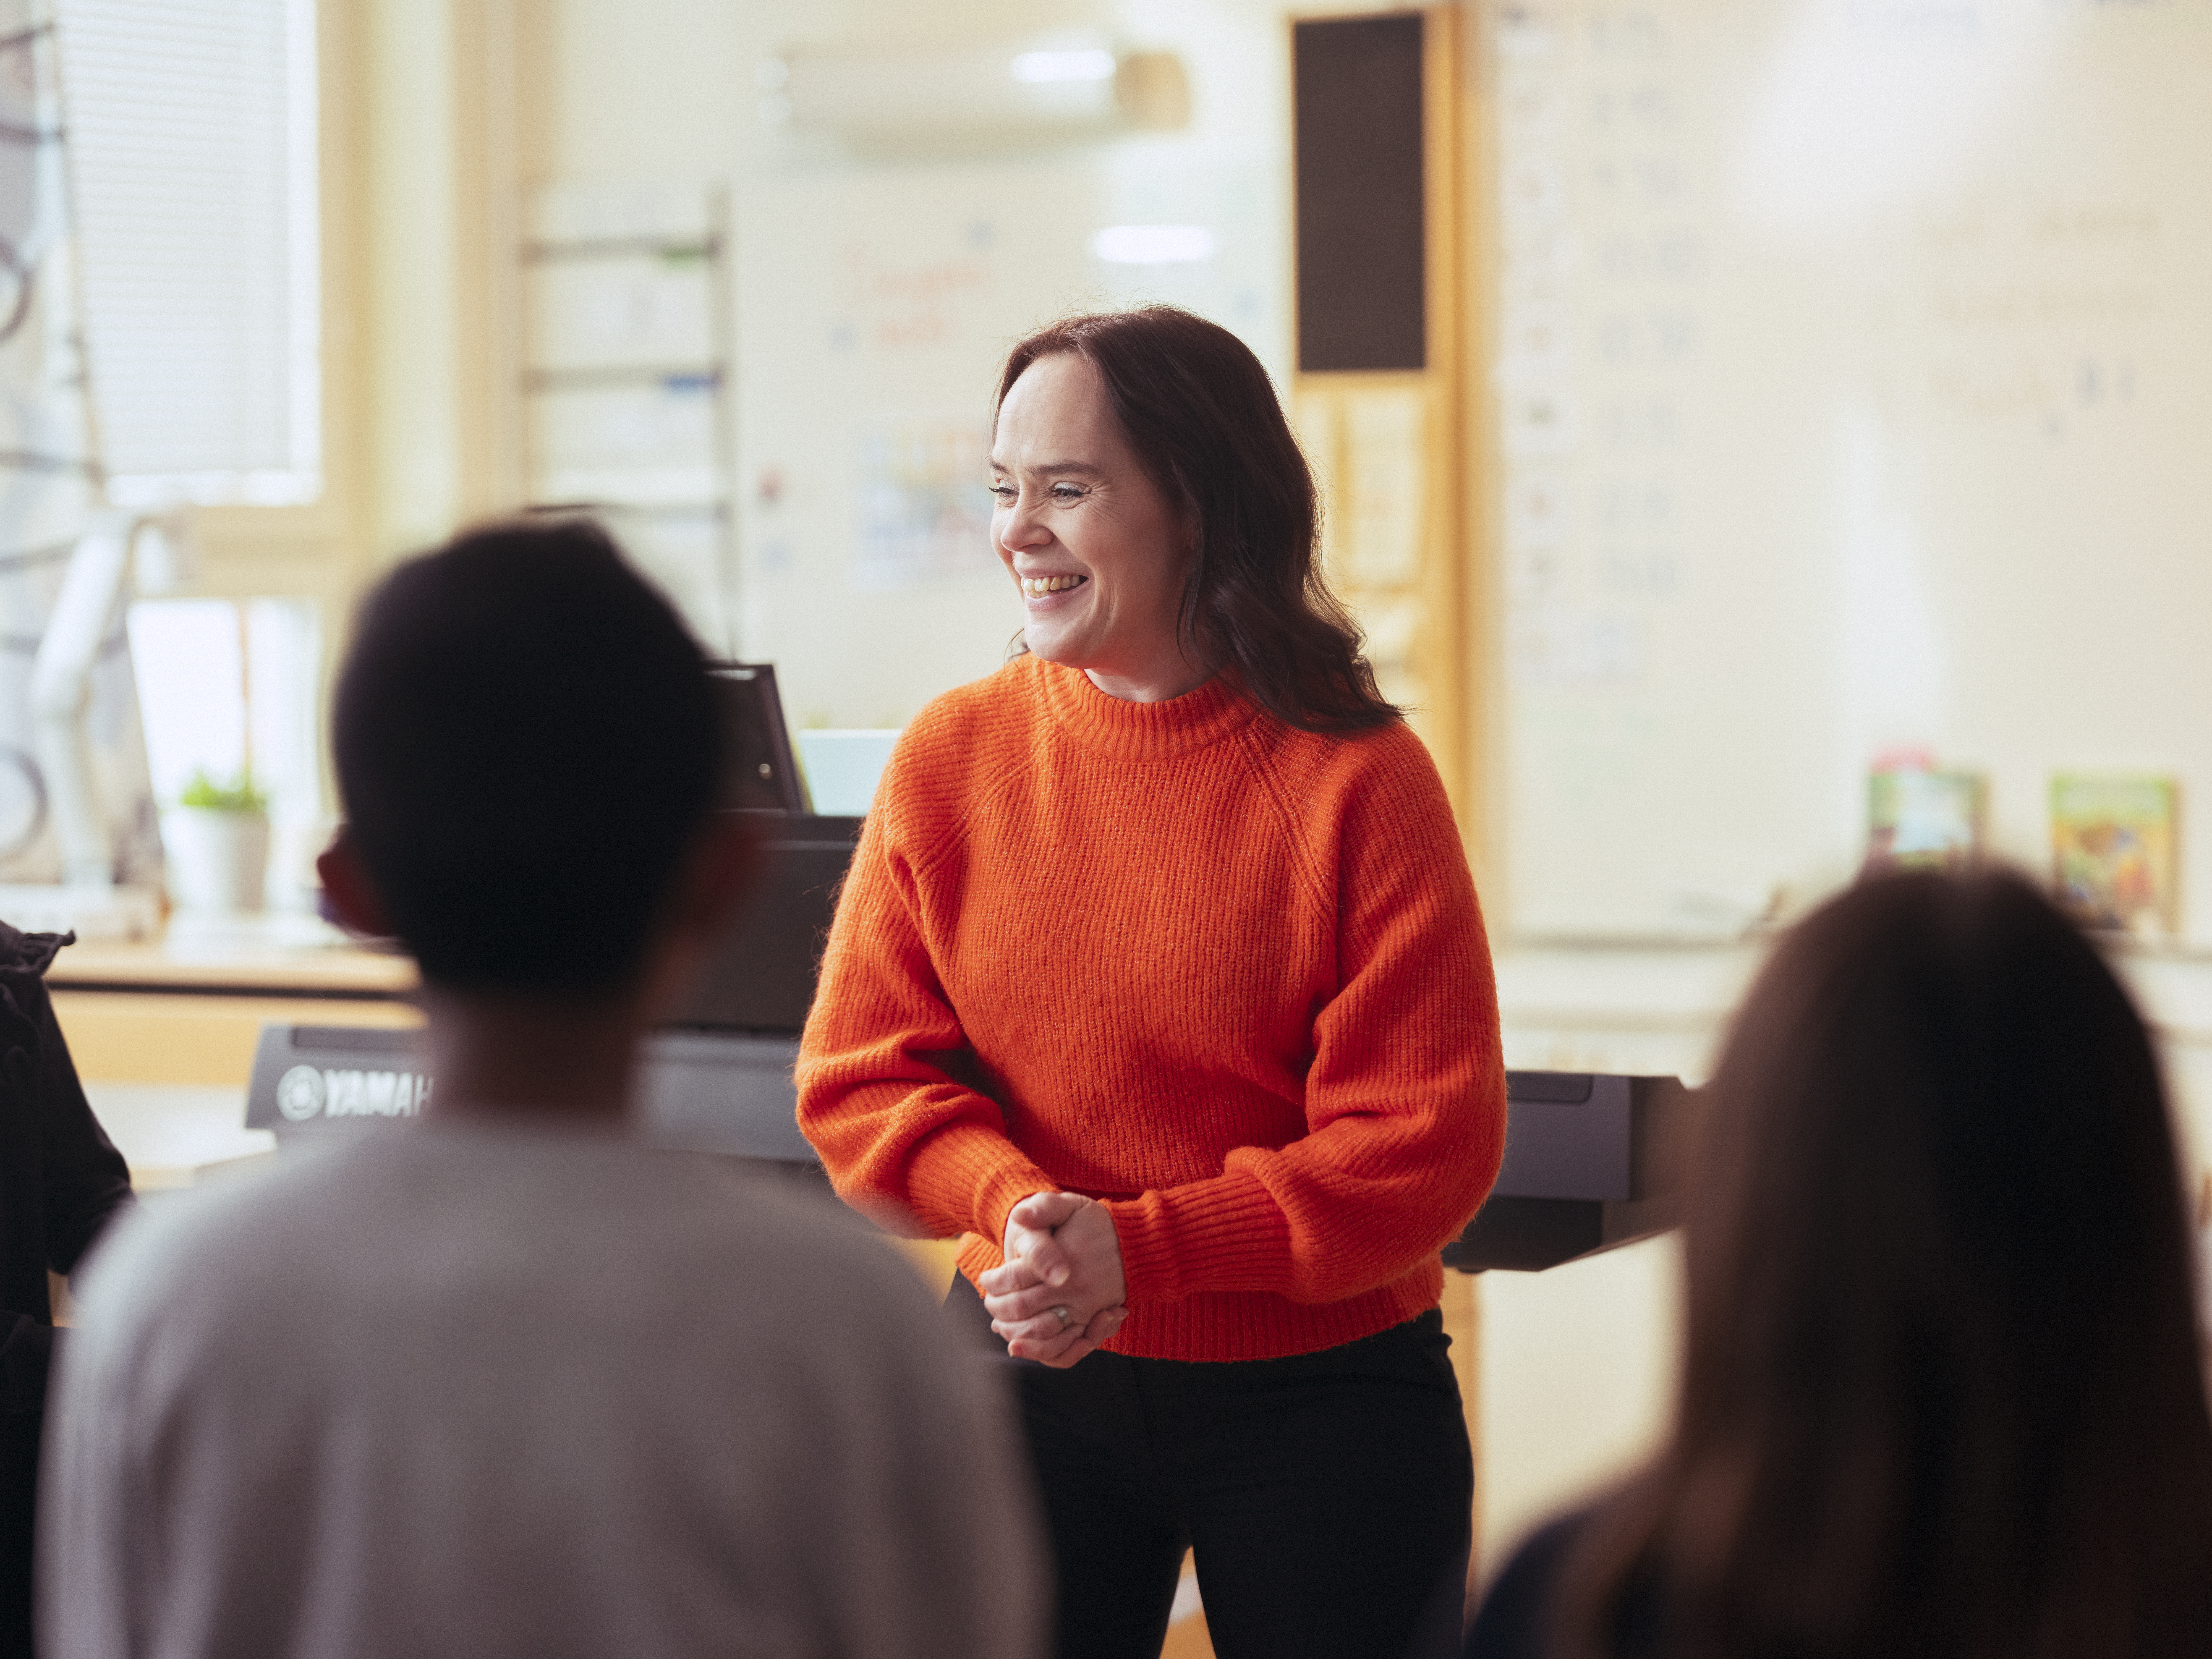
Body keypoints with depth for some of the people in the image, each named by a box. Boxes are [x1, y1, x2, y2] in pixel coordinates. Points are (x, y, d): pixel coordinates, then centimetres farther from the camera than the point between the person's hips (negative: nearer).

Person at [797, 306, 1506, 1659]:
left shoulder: (1357, 782, -12)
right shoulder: (951, 760, -2)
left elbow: (1427, 1142, -13)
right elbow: (859, 1078, 0)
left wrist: (1140, 1249, -21)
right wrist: (1014, 1206, -19)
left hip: (1321, 1395, -2)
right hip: (1028, 1373, 2)